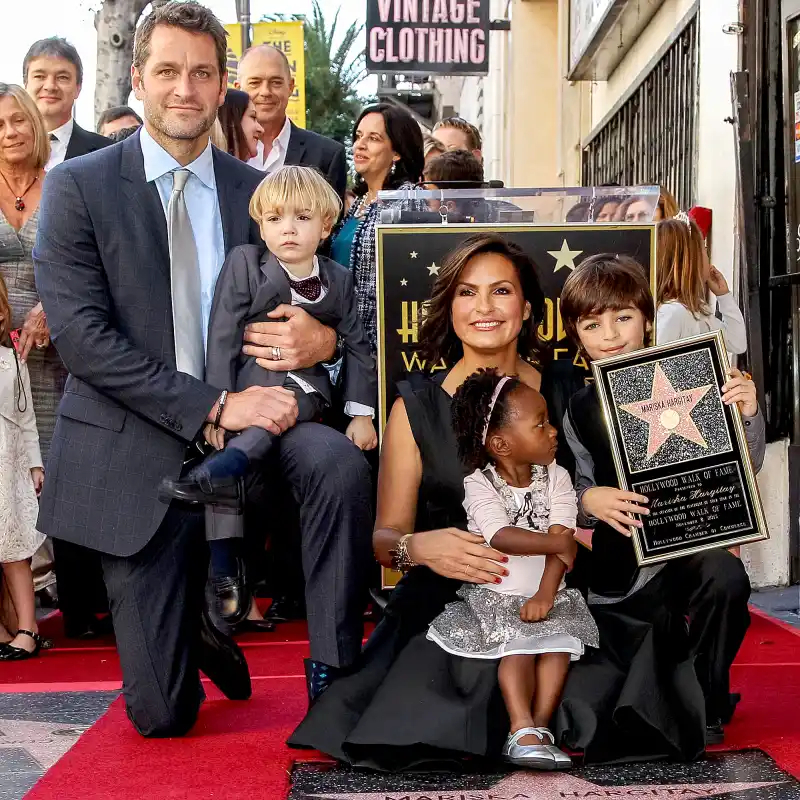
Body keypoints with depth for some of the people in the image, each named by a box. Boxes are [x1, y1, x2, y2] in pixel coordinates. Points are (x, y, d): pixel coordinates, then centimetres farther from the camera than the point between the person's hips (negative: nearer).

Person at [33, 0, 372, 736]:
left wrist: (323, 337, -13)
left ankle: (336, 680, -15)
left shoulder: (255, 191, 7)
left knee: (340, 462, -33)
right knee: (163, 714, 0)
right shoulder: (78, 188, -3)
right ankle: (192, 623, 36)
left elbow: (305, 289, 14)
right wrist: (214, 407, -22)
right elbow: (83, 338, -13)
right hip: (137, 453, -2)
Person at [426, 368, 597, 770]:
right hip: (495, 595, -3)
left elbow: (561, 536, -10)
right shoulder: (479, 484, -8)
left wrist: (546, 594, -22)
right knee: (518, 644, -24)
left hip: (547, 592, 3)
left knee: (559, 639, -21)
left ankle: (539, 727, -19)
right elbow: (501, 537, -23)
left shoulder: (556, 478, 1)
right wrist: (558, 544, -20)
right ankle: (524, 731, -29)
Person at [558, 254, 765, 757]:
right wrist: (589, 501, -23)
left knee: (725, 576, -37)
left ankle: (706, 703, -8)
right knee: (583, 714, -6)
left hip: (687, 550, -1)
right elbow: (574, 491, 0)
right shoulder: (577, 410, -3)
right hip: (619, 578, 1)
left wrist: (749, 417, -21)